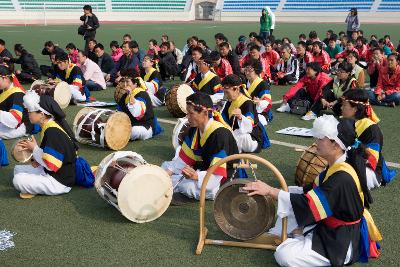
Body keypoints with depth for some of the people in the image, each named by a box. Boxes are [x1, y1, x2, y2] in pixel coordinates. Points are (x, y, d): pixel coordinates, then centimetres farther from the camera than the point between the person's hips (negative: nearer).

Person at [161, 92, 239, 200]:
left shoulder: (220, 134, -26)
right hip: (203, 170, 9)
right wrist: (166, 173, -11)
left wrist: (195, 176, -47)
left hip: (224, 180, -8)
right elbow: (184, 159, 3)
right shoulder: (194, 129, 0)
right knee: (165, 166, 11)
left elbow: (217, 175, -30)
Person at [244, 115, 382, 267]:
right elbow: (311, 192, 9)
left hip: (340, 242, -10)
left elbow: (309, 204, -30)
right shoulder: (337, 167, 1)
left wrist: (271, 191, -26)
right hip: (328, 224, 10)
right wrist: (274, 191, 1)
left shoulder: (342, 177, -29)